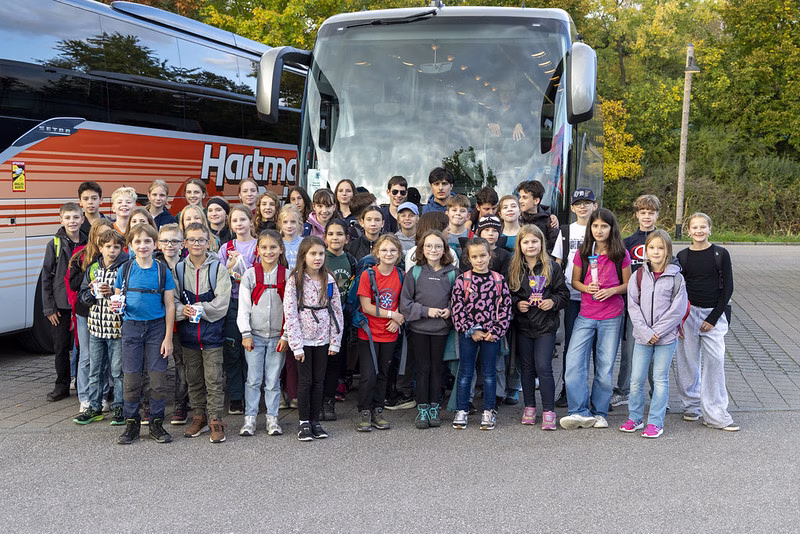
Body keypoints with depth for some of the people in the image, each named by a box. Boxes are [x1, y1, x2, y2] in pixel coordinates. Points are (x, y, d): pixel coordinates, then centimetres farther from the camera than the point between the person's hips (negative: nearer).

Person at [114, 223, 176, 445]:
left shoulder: (162, 271, -1)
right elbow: (117, 298, 12)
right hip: (131, 327, 1)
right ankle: (131, 424, 16)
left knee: (158, 378, 0)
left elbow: (169, 306, 0)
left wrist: (168, 337, -5)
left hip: (156, 327, -1)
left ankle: (156, 423, 14)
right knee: (131, 379, 4)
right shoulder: (125, 269, 3)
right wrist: (116, 305, -14)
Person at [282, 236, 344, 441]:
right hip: (303, 339, -3)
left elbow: (336, 311, 5)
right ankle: (303, 422, 13)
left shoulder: (329, 280, 2)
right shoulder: (295, 280, -8)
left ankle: (315, 420, 18)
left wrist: (335, 341, 0)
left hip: (322, 339, 3)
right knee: (305, 380, 1)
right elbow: (290, 314, -11)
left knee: (318, 380, 8)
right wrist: (296, 345, -14)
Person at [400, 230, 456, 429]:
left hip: (442, 328, 1)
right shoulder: (415, 271, -3)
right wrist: (426, 311, -12)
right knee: (422, 369, 4)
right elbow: (405, 303, -4)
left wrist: (450, 310, -9)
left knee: (437, 368, 9)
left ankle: (434, 408, 19)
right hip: (419, 328, -1)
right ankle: (422, 410, 12)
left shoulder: (451, 272, 0)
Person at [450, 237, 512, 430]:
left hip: (491, 334, 1)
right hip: (468, 334, -1)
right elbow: (457, 308, -6)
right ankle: (462, 411, 16)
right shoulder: (462, 280, -4)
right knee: (465, 372, 7)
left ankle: (488, 411, 17)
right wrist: (471, 330, -10)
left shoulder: (499, 280, 0)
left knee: (489, 373, 8)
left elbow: (505, 308, 0)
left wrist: (495, 332, -8)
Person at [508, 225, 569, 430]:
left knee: (543, 367, -8)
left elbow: (563, 292, 5)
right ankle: (529, 407, 23)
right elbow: (507, 294, 11)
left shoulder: (552, 267, 0)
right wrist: (516, 303, -7)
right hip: (523, 325, 3)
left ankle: (548, 411, -1)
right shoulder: (514, 268, 4)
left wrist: (553, 302, -13)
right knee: (526, 367, 11)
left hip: (546, 325, -3)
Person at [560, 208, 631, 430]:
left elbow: (628, 284, 6)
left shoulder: (621, 254, 0)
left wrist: (612, 290, -13)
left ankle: (599, 412, 17)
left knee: (605, 366, 5)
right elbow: (574, 281, 12)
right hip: (585, 315, 1)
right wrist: (586, 287, -9)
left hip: (612, 316, -1)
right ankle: (580, 412, -3)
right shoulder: (583, 253, 4)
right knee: (574, 362, -9)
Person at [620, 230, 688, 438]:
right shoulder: (639, 275, 2)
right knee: (636, 379, 6)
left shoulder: (676, 278, -4)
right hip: (642, 337, 2)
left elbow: (678, 309, -7)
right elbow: (633, 306, -1)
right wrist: (645, 332, -11)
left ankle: (655, 422, 13)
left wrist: (657, 331, -12)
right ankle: (635, 418, 22)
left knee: (660, 380, 5)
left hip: (667, 337, -2)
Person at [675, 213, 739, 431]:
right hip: (688, 313, 1)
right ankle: (691, 405, 21)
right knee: (687, 361, 4)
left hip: (714, 314, -1)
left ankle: (715, 414, -1)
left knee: (714, 362, -6)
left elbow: (728, 287, -2)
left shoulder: (721, 254, -1)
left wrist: (713, 318, -7)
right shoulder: (683, 256, 3)